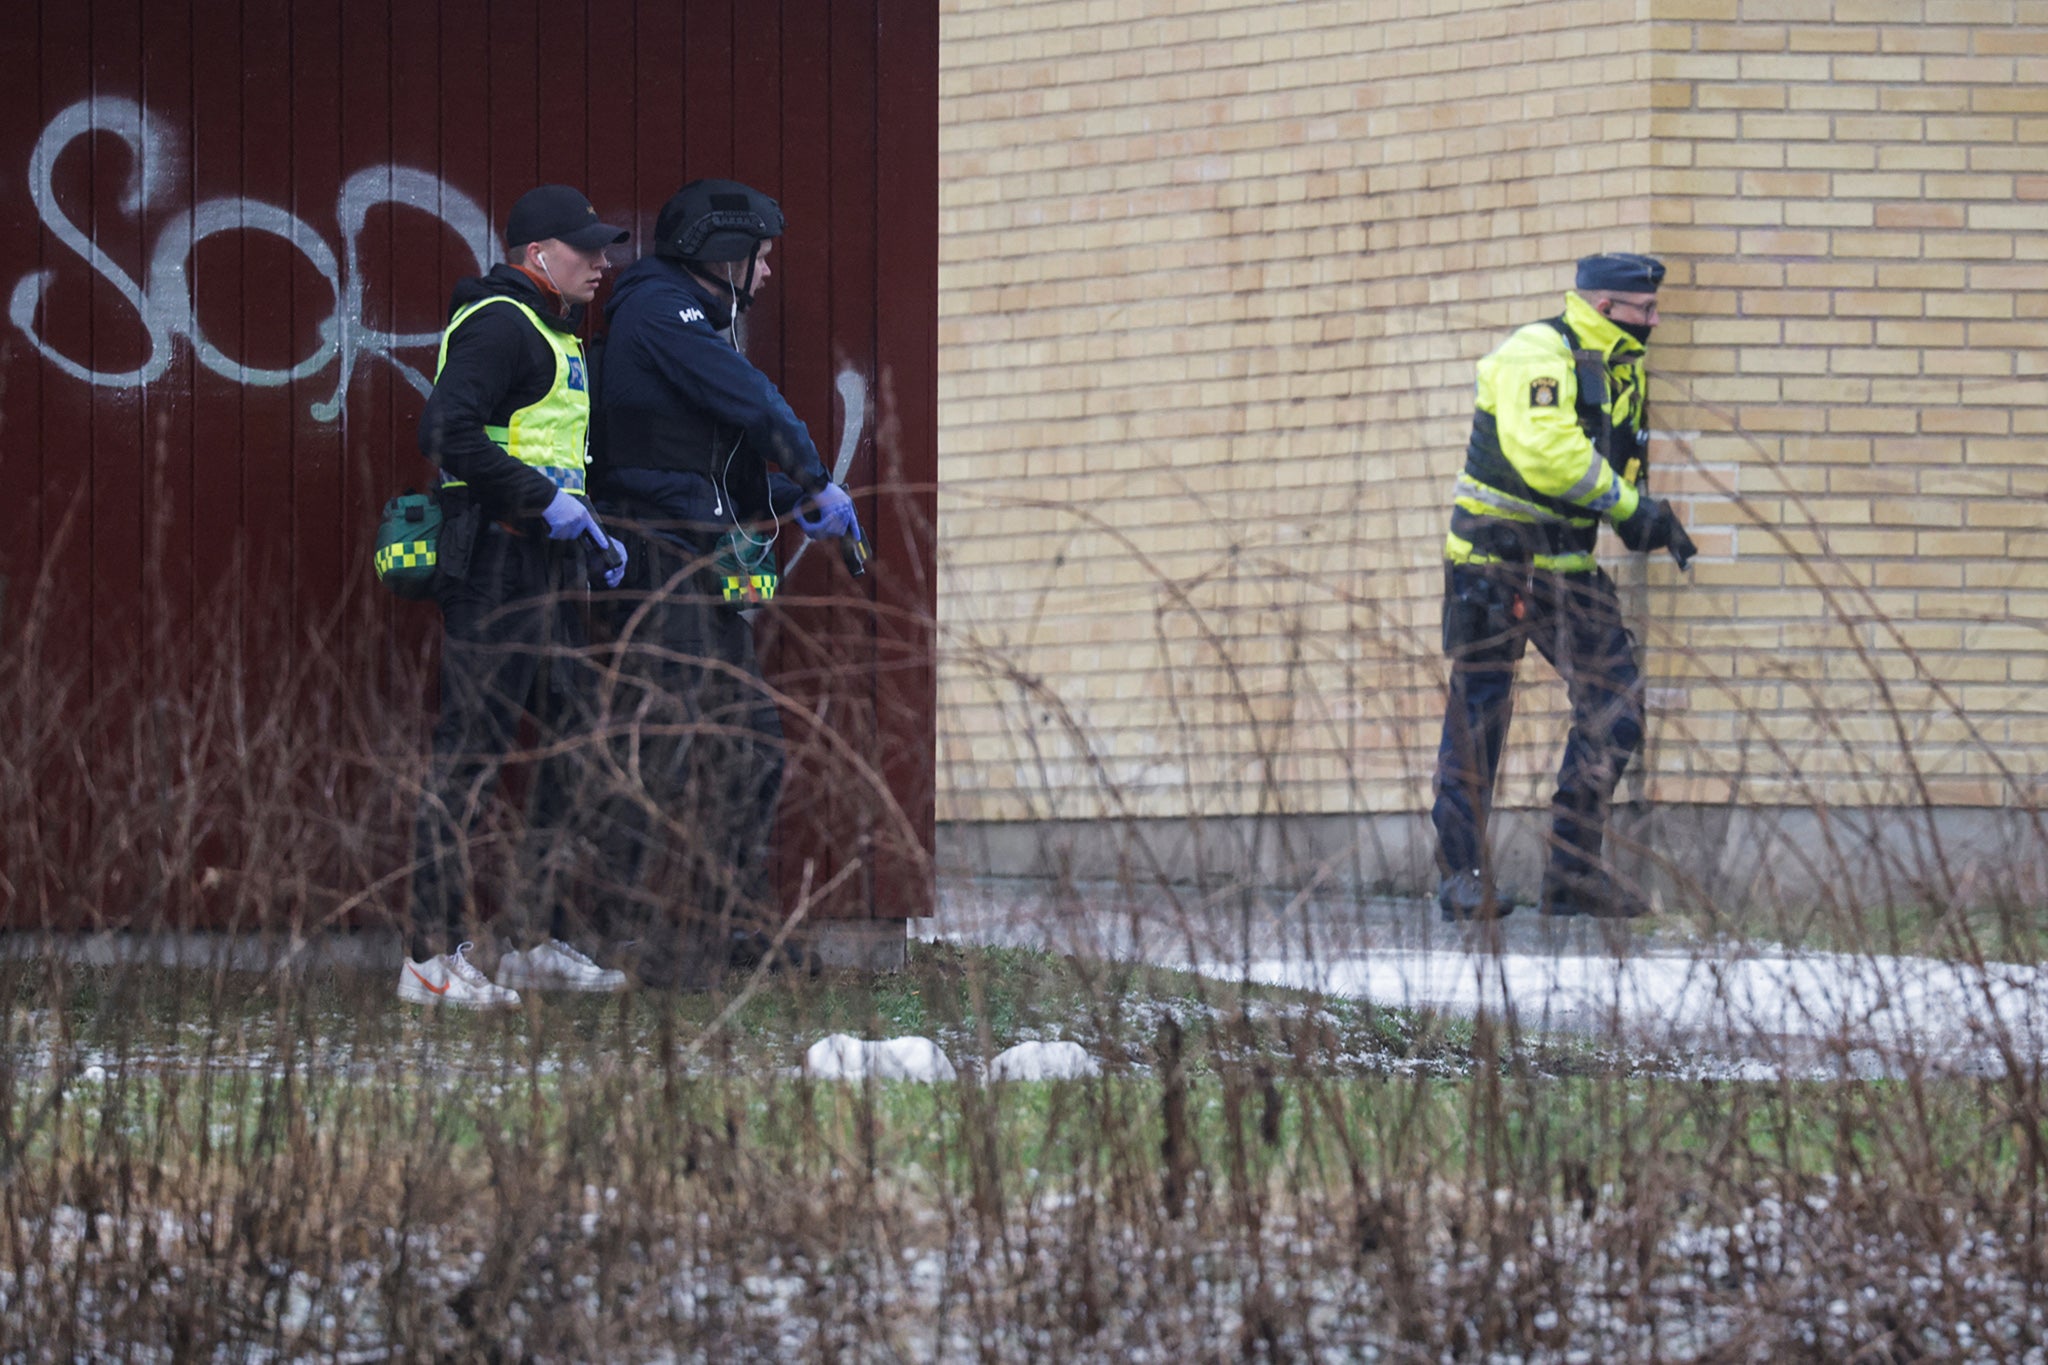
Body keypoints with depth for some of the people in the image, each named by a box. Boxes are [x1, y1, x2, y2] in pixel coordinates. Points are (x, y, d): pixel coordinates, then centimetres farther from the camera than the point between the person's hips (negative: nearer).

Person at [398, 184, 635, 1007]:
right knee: (472, 752, -9)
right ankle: (432, 958, -7)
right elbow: (448, 433, -24)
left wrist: (590, 530, 19)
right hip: (494, 565, -11)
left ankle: (537, 940, 18)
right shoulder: (498, 324, -11)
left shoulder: (551, 335, 22)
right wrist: (545, 503, -23)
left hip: (544, 569, 11)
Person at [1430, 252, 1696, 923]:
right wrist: (1628, 504, -22)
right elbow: (1542, 450, -29)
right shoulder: (1536, 355, -16)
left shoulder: (1618, 368, 13)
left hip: (1566, 565, 8)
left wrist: (1646, 517, 3)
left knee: (1615, 703, 0)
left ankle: (1575, 873, 5)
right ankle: (1462, 875, 4)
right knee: (1479, 712, -3)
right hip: (1495, 558, -8)